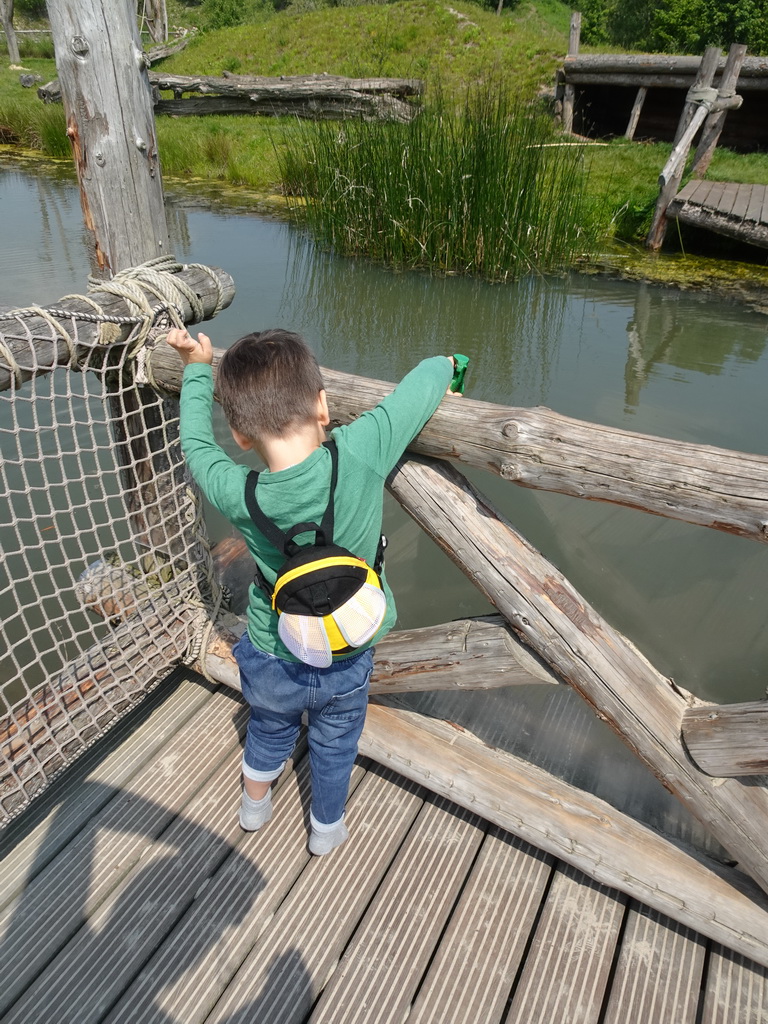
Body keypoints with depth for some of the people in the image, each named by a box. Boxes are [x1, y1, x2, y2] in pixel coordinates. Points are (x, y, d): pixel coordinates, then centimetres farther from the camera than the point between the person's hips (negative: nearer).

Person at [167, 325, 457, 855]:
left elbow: (196, 442, -4)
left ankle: (255, 806, 60)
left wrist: (198, 368, 9)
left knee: (271, 730, 31)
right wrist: (442, 366, 6)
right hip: (346, 664, 0)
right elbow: (424, 384, -16)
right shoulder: (359, 452, -31)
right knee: (334, 747, 27)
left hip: (273, 662, 1)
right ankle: (327, 830, 54)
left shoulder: (237, 494, -26)